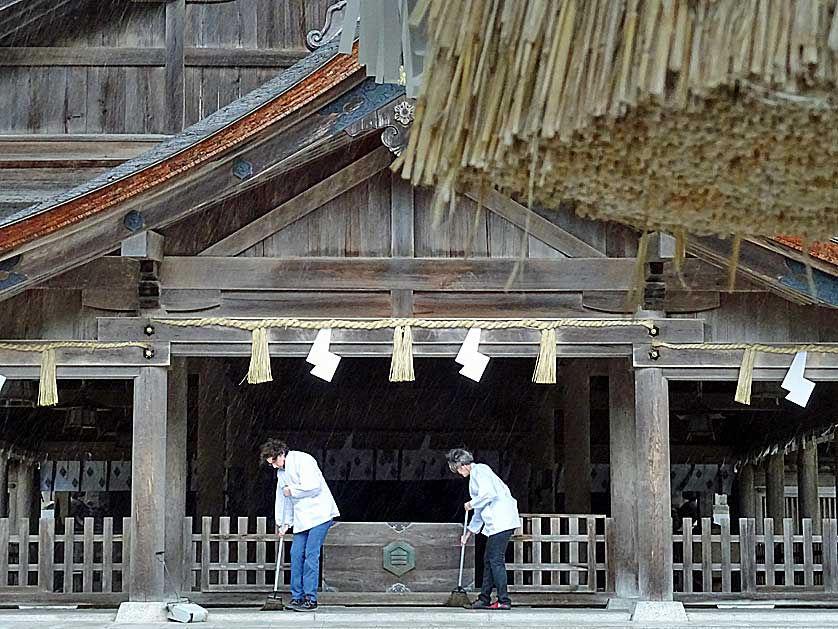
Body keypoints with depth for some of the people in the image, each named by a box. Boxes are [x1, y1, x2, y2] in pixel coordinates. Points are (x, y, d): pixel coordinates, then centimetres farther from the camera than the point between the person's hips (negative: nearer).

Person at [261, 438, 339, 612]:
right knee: (296, 554, 2)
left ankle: (310, 599, -11)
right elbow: (282, 499, 24)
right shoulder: (281, 472, 16)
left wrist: (292, 491, -8)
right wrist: (284, 523, 18)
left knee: (311, 554, -12)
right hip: (301, 518, 8)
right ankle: (297, 597, 8)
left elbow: (314, 486, -21)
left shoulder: (302, 460, -11)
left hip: (319, 514, -8)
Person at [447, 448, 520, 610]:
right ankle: (484, 599, 16)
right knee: (489, 560, 12)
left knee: (496, 560, -11)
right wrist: (468, 533, 31)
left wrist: (471, 504, -5)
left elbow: (489, 493, -22)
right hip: (496, 523, 11)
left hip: (501, 521, -11)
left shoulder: (479, 470, -5)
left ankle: (504, 601, -11)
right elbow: (479, 511, 30)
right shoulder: (475, 475, 26)